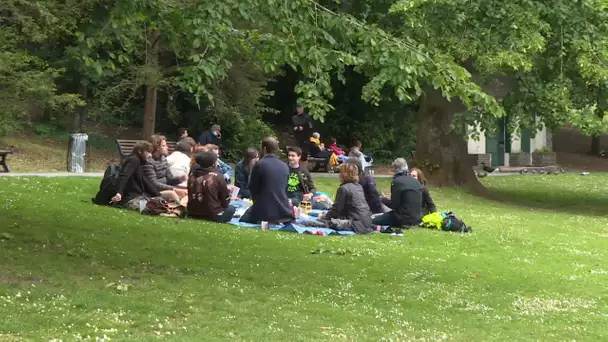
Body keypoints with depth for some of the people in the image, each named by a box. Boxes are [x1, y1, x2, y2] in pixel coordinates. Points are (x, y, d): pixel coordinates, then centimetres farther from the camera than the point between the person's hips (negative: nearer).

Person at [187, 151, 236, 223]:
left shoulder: (192, 174, 1)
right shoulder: (217, 176, -12)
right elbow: (225, 200, -2)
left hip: (193, 214, 5)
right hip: (213, 215, -5)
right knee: (231, 208, 20)